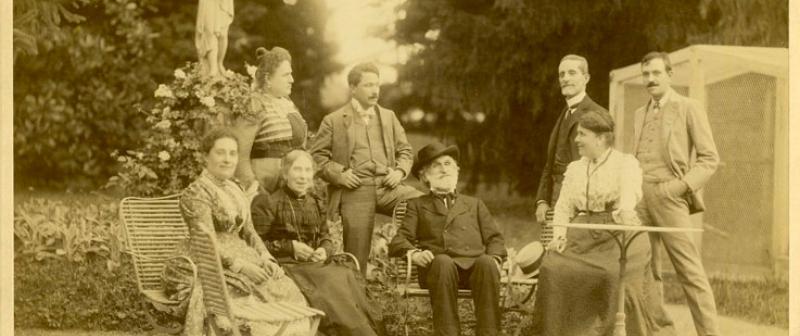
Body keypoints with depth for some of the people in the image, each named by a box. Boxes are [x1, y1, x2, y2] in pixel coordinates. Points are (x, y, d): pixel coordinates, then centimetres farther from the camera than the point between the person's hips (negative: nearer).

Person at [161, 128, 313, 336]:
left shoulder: (235, 190, 15)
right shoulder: (197, 193, -9)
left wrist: (266, 258, -2)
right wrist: (242, 266, -23)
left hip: (240, 260, 7)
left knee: (284, 292, -13)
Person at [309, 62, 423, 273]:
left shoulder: (389, 117, 20)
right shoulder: (334, 121, 8)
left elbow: (405, 150, 24)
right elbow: (317, 155, 6)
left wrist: (400, 171, 4)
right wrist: (338, 174, -9)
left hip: (388, 187, 3)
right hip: (355, 191, -3)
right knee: (357, 258, -7)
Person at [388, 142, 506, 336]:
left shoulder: (474, 204, 33)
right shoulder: (417, 205, 27)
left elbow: (494, 240, 22)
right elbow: (398, 242, 14)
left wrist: (494, 259, -1)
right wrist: (414, 253, -10)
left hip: (475, 264, 2)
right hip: (437, 267, -1)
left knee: (487, 262, -35)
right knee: (443, 262, -38)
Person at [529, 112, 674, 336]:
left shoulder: (626, 163, 2)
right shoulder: (574, 168, 19)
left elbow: (630, 190, -19)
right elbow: (563, 207, 14)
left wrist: (625, 210, -42)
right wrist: (559, 235, -6)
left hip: (618, 235, -5)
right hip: (582, 237, 5)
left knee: (616, 276, -30)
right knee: (553, 269, -18)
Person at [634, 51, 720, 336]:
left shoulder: (689, 109, 2)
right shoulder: (640, 115, 19)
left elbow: (710, 158, -1)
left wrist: (683, 185, -13)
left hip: (670, 198, -5)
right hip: (641, 200, 6)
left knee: (690, 271, -8)